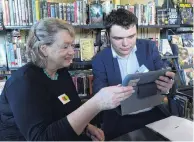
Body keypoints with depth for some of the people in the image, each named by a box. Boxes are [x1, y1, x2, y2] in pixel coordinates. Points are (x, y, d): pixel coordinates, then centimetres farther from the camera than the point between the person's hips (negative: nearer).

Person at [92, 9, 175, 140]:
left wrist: (167, 86, -21)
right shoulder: (100, 60, -3)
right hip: (119, 122, -2)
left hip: (154, 114, 3)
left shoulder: (149, 47, 1)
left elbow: (162, 77, 4)